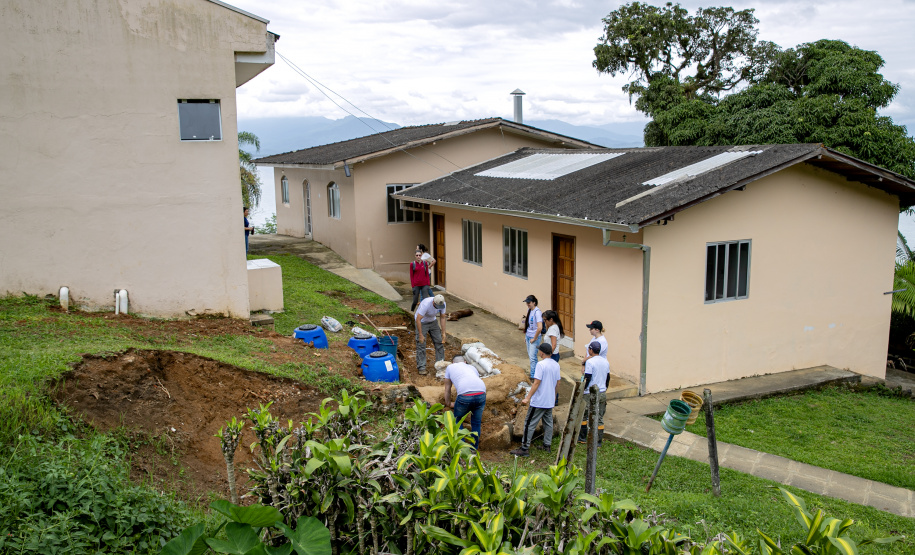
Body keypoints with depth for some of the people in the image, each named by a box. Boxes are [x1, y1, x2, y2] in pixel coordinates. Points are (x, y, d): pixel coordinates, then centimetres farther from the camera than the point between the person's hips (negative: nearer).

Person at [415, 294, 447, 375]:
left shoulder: (442, 304, -20)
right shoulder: (426, 304, -37)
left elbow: (442, 318, -4)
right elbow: (418, 319, -31)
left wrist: (443, 332, -6)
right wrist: (420, 335, -28)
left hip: (433, 321, 5)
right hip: (422, 322, -5)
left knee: (439, 342, 2)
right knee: (421, 345, -8)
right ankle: (421, 367, -2)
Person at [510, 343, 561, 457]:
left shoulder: (541, 364, -18)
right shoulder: (556, 365, 6)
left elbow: (536, 383, -20)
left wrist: (528, 398, -18)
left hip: (539, 401, -8)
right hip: (550, 401, 8)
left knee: (530, 424, -2)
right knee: (548, 423, 17)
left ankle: (525, 448, 0)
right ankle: (547, 446, 24)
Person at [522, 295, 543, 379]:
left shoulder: (537, 312, -22)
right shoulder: (529, 310, 6)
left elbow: (540, 327, -29)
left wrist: (534, 338, -19)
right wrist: (526, 336, 17)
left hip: (534, 338, -9)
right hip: (528, 336, 9)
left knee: (532, 357, -5)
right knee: (530, 355, 15)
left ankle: (533, 376, 4)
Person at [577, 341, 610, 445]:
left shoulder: (590, 362, -15)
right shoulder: (605, 361, 6)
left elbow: (587, 379, -17)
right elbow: (608, 377, 14)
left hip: (591, 394, -6)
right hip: (602, 393, 6)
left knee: (583, 415, 10)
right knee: (599, 418, 10)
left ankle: (582, 437, 16)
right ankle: (599, 440, 13)